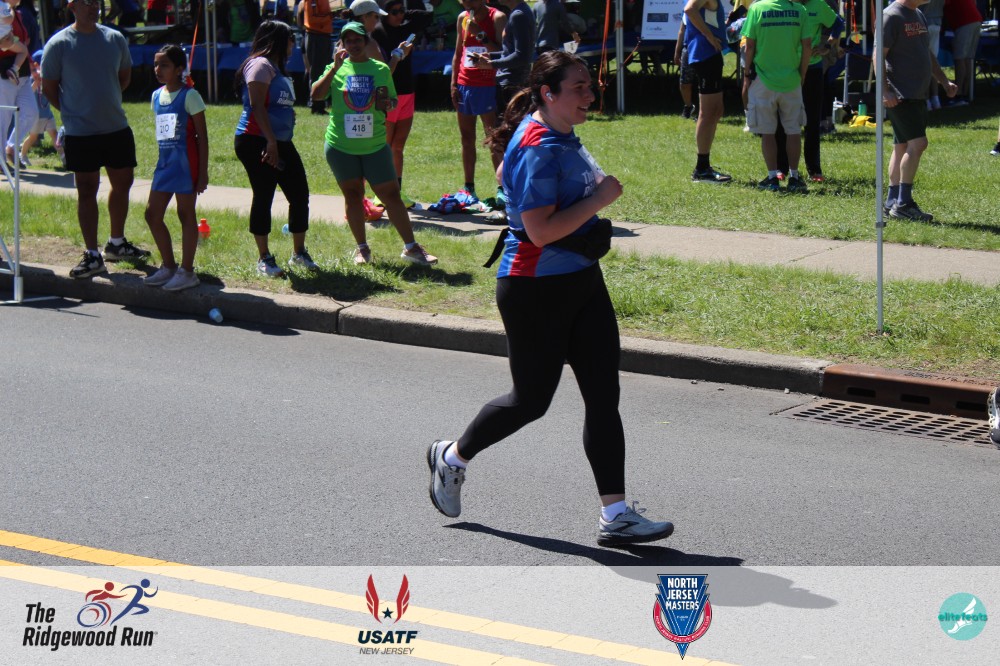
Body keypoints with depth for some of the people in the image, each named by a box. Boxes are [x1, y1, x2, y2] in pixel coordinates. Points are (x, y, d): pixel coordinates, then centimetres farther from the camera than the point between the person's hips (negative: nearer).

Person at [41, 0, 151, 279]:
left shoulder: (115, 39, 4)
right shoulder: (59, 44, -8)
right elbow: (49, 87, -2)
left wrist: (106, 101, 10)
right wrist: (73, 111, -2)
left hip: (118, 128, 5)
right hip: (81, 133, -5)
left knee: (123, 183, 13)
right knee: (87, 191, 1)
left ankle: (116, 244, 32)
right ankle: (92, 255, 6)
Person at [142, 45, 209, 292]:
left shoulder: (189, 96, -9)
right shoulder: (156, 96, 11)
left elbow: (202, 136, -9)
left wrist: (203, 172, -13)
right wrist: (164, 159, 15)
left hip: (185, 163, -7)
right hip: (165, 162, 8)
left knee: (186, 214, -1)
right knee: (152, 214, 7)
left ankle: (187, 271, 6)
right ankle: (168, 266, 20)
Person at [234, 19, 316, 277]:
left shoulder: (276, 68, 20)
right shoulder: (260, 65, -10)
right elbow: (257, 106, -19)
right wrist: (271, 141, -24)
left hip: (280, 143, 10)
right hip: (257, 142, -10)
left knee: (300, 195, 7)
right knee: (263, 197, -3)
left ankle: (299, 253, 18)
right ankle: (264, 259, 5)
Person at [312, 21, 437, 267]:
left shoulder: (381, 69, 6)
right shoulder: (337, 69, 2)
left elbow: (393, 100, 16)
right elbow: (316, 94, -12)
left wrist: (388, 104, -8)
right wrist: (336, 67, -19)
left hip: (374, 144, 0)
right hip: (341, 145, 0)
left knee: (391, 193, -1)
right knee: (353, 194, 7)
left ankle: (411, 247, 4)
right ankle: (362, 248, 20)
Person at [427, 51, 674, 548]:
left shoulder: (562, 137, 9)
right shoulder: (538, 147, -21)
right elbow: (540, 230, -27)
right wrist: (600, 198, -22)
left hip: (580, 282, 9)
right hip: (536, 290, -9)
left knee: (604, 394, 2)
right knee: (531, 400, 5)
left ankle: (616, 514, 4)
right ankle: (452, 457, 32)